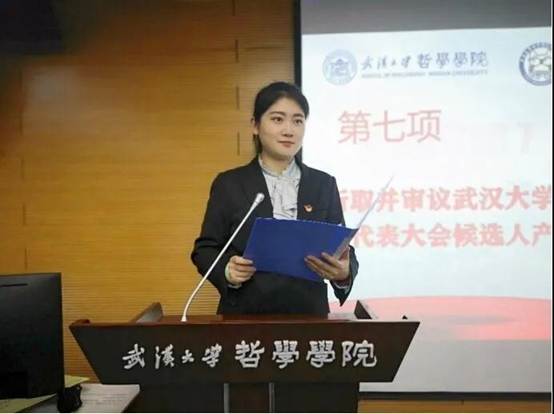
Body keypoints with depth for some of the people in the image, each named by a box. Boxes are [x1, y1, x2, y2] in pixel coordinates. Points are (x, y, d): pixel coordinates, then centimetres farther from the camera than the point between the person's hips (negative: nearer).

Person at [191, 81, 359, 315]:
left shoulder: (324, 184, 4)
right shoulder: (229, 184, -1)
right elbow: (205, 249, 1)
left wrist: (344, 272, -18)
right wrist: (227, 271, -19)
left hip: (309, 314, 2)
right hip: (244, 316, -1)